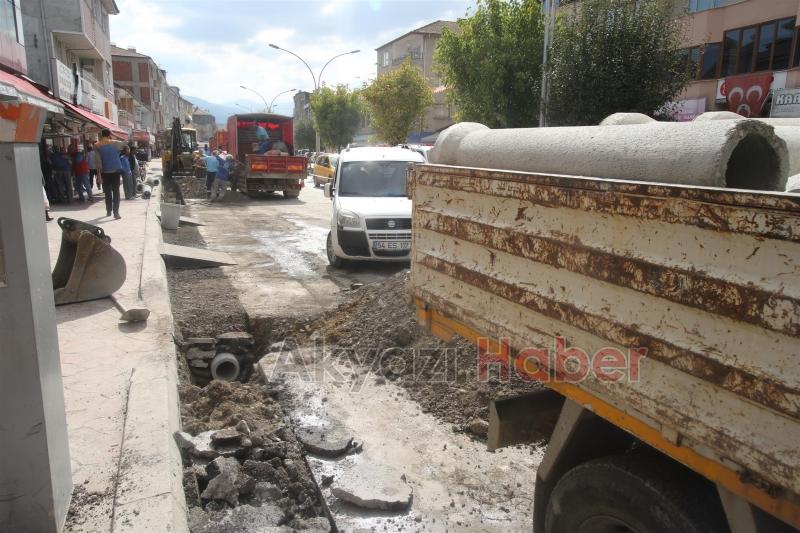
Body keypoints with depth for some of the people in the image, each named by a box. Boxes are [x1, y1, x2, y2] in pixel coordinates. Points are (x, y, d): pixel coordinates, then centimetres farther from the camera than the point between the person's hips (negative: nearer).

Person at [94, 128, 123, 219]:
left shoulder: (97, 146, -2)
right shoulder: (114, 143, -1)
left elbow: (98, 161, -6)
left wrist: (99, 174, -4)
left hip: (105, 171, 1)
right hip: (116, 170, -1)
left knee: (108, 192, 12)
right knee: (116, 191, -1)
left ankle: (108, 211, 19)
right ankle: (116, 212, -11)